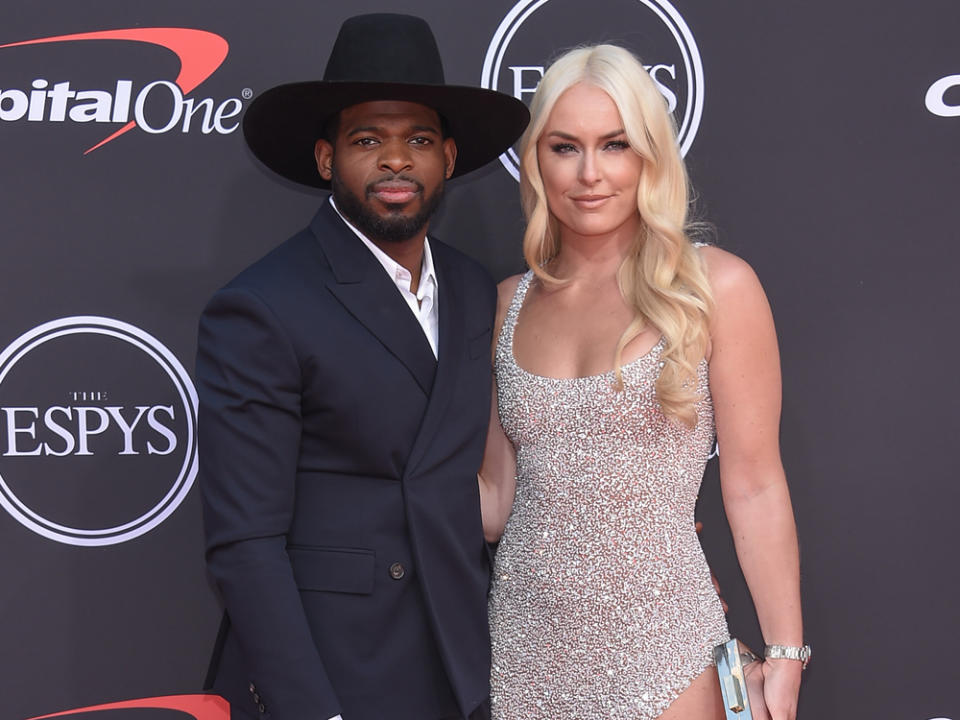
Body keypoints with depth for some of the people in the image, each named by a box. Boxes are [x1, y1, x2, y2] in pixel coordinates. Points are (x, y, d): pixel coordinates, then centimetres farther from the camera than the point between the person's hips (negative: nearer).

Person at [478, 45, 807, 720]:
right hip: (527, 648, 3)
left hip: (658, 654, -3)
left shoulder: (715, 286, -5)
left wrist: (785, 655, -7)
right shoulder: (510, 304, 6)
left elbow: (754, 487, -5)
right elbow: (495, 504, 10)